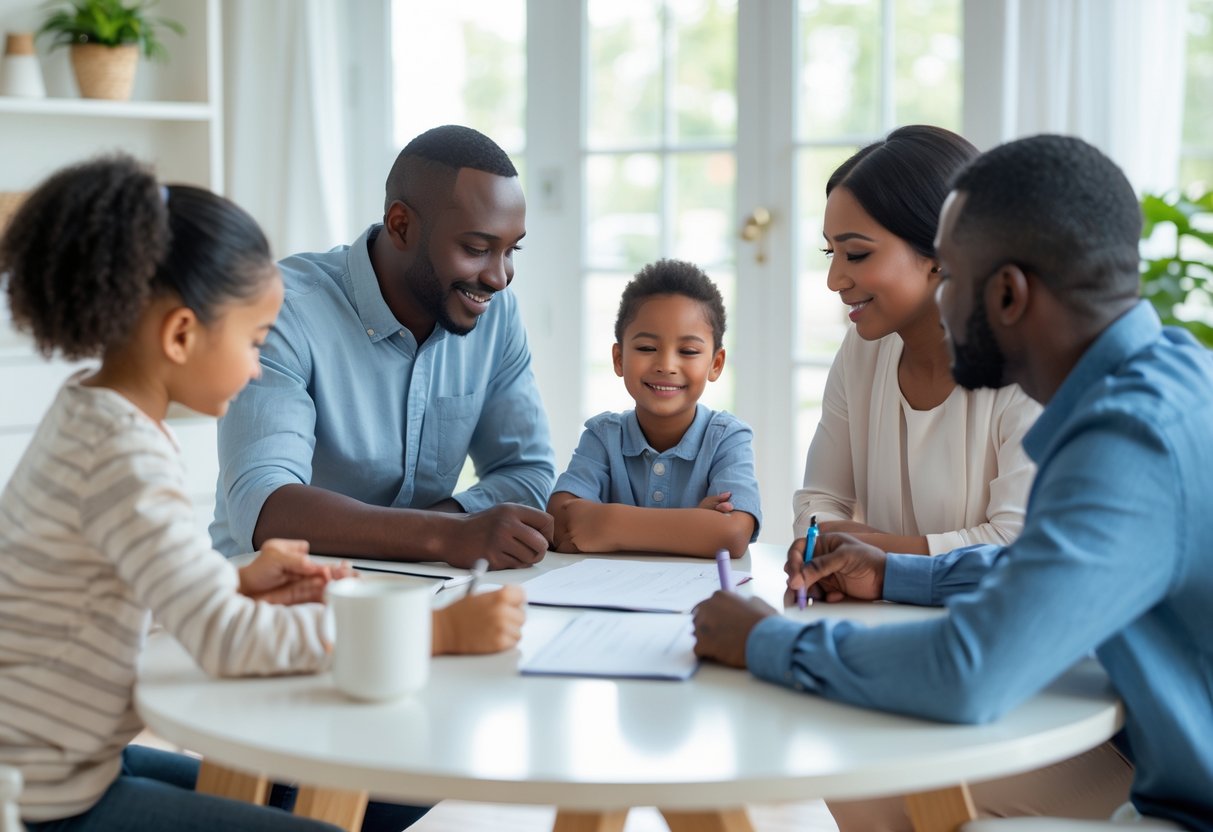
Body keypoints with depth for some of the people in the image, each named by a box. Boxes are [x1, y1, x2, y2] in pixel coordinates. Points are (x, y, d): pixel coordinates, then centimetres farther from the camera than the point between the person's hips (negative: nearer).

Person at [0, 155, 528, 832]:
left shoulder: (93, 413, 5)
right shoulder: (122, 457, -24)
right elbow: (227, 639, -32)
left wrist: (238, 585, -4)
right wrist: (440, 631, -30)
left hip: (68, 762, 10)